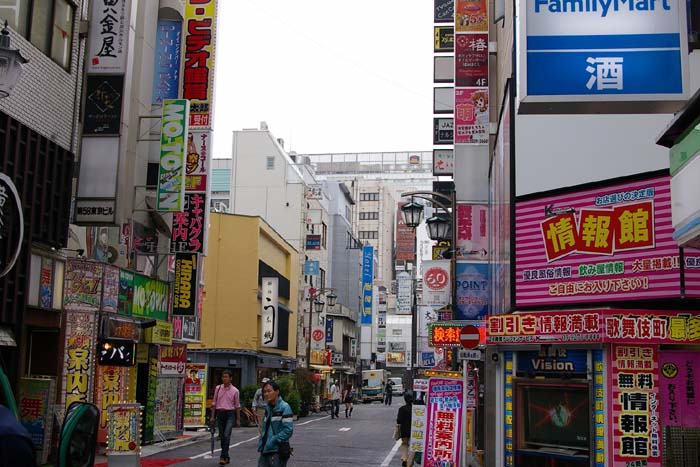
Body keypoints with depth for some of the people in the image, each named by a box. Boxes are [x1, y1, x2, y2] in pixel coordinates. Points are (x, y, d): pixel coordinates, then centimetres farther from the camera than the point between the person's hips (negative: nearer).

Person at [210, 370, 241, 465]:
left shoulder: (235, 390, -1)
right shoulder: (218, 388, 6)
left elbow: (237, 406, 4)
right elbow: (214, 403, 9)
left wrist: (238, 419, 4)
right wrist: (212, 416, 5)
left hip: (230, 414, -3)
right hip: (220, 413, 3)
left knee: (226, 436, -15)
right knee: (222, 437, 7)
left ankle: (223, 457, -13)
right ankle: (227, 457, 17)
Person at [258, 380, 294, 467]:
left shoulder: (284, 407, -11)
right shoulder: (268, 408, 12)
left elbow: (288, 430, -17)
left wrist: (272, 441, -18)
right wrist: (261, 442, 6)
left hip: (277, 451, -7)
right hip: (265, 450, 7)